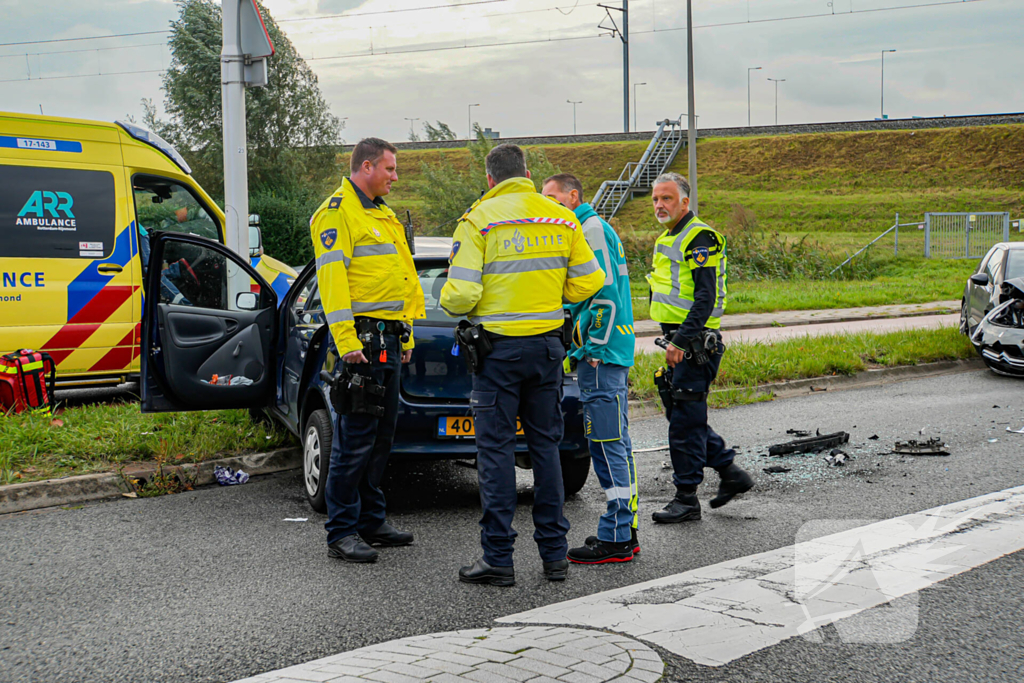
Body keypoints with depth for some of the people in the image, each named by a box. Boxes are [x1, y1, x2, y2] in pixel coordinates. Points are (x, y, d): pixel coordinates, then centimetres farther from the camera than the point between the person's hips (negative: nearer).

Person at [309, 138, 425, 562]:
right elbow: (332, 277, -16)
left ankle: (370, 521, 22)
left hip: (389, 340, 9)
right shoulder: (337, 212, -8)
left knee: (381, 436, 13)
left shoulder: (384, 216, 22)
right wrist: (346, 341, -23)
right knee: (356, 439, -8)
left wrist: (406, 335, 21)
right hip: (362, 338, -9)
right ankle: (341, 532, -2)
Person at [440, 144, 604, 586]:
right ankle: (554, 553, 16)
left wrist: (449, 302, 8)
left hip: (499, 348, -4)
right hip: (547, 346, 4)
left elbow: (461, 294, -15)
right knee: (545, 446, 12)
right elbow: (588, 283, 6)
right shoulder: (561, 219, 5)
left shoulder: (479, 219, -9)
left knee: (496, 450, 1)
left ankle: (498, 558, 3)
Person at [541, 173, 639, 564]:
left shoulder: (592, 229, -10)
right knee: (613, 444, 12)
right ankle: (624, 530, 18)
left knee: (608, 444, -9)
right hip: (605, 356, 11)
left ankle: (615, 540, -7)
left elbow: (607, 294, -18)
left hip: (601, 356, -11)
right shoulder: (583, 230, 22)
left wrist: (595, 349, -18)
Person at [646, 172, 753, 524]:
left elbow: (706, 298, -21)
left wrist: (680, 342, -25)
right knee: (680, 413, 13)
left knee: (685, 419, -6)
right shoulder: (666, 240, 17)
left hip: (696, 343, -10)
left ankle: (686, 497, 2)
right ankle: (730, 472, 24)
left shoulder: (700, 238, -14)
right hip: (679, 342, 10)